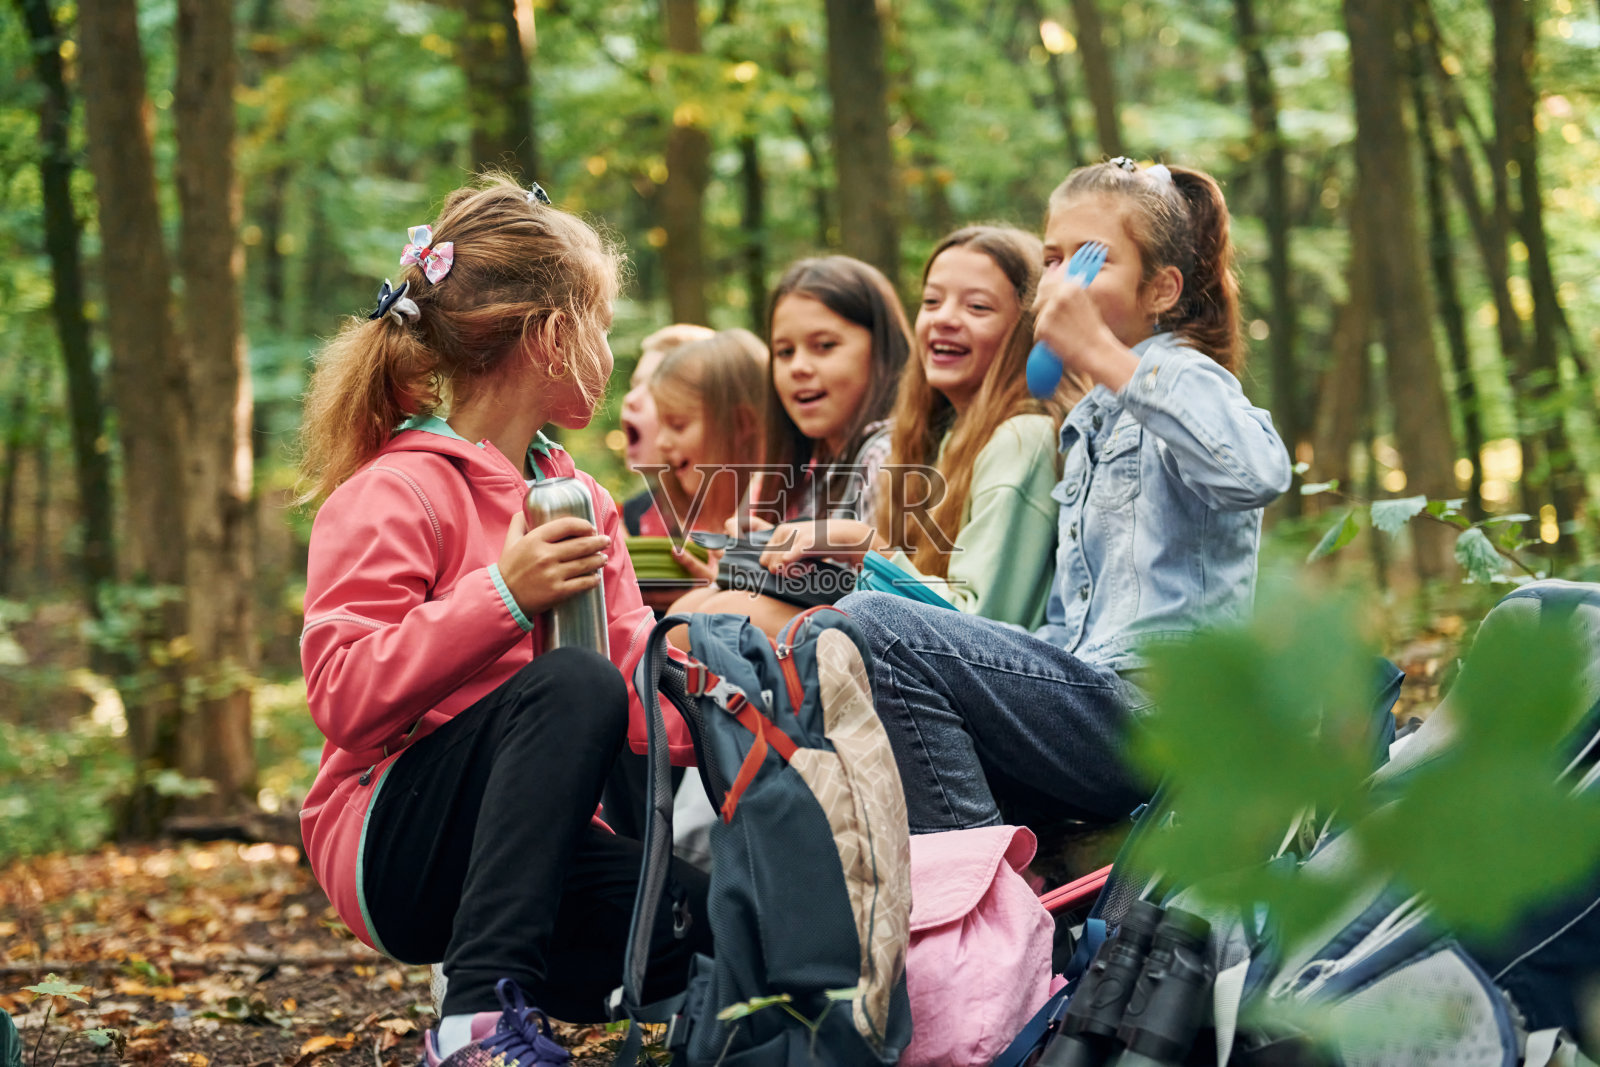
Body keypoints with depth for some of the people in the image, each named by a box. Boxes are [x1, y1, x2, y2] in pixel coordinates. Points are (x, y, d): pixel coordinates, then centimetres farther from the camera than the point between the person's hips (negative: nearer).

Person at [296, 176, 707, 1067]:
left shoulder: (580, 500, 16)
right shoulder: (394, 495, -9)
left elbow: (638, 686, 10)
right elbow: (343, 694, -20)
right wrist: (502, 598, -27)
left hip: (543, 849, 7)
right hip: (395, 848, -6)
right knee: (571, 680, -33)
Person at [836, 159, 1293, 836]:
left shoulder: (1182, 376, -3)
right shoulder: (1090, 424, 26)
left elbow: (1256, 474, -29)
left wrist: (1103, 356, -29)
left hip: (1156, 710, -9)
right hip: (1094, 703, 9)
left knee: (874, 626, -22)